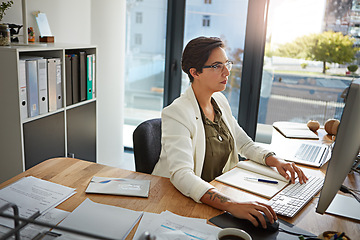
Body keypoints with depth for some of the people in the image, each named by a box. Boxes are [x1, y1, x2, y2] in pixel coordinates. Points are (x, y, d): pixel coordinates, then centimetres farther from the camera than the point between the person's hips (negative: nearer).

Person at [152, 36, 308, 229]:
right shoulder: (177, 114, -21)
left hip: (218, 190, 7)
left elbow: (245, 144, 14)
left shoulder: (220, 101, 4)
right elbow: (181, 174, -33)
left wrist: (276, 161, -5)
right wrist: (231, 205, -46)